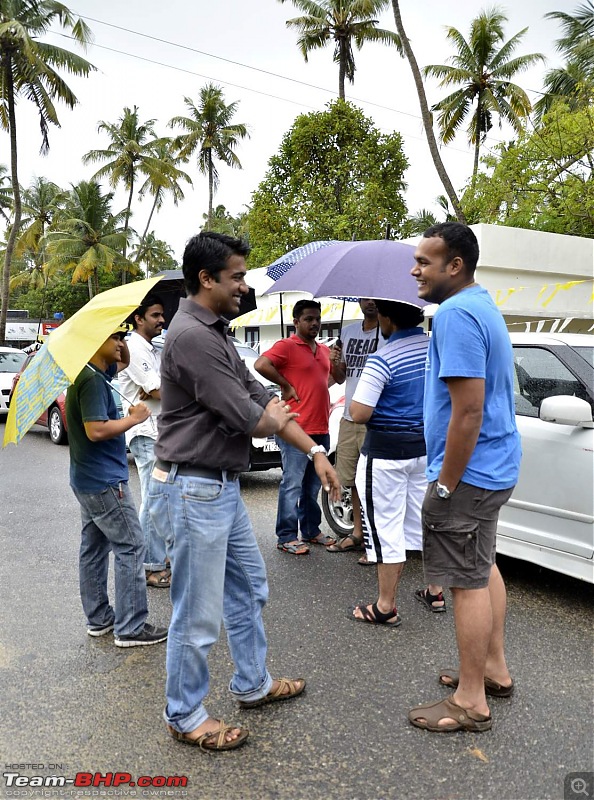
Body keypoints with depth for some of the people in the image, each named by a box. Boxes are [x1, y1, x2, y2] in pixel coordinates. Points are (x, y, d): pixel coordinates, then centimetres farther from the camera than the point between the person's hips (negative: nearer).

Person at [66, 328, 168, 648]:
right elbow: (96, 430, -27)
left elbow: (123, 361, 27)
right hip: (105, 481, -11)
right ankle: (131, 628, 1)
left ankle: (98, 618, 26)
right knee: (130, 549, -5)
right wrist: (134, 418, -15)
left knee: (93, 548, 15)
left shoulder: (96, 372, 10)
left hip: (88, 480, 11)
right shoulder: (91, 380, -20)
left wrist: (121, 344, 8)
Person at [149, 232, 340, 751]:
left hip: (223, 487, 10)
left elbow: (261, 397, 10)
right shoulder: (192, 336, -21)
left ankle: (253, 684, 41)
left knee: (249, 591, 22)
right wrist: (276, 418, 3)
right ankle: (185, 716, 26)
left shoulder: (217, 332, 12)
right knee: (198, 614, 5)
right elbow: (245, 416, -21)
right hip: (194, 490, -10)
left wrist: (315, 451, 6)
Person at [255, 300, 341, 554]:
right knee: (292, 484, -3)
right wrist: (287, 385, -16)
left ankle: (311, 530, 28)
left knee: (312, 485, 17)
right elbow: (261, 365, -23)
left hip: (321, 429, 8)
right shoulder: (287, 346, -7)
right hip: (296, 429, -8)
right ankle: (286, 537, 5)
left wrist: (338, 360, 12)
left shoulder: (324, 350, 17)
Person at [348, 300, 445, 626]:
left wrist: (356, 398, -1)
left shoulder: (382, 360, -20)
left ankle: (386, 607, 12)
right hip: (426, 448, 7)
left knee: (386, 528, 2)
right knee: (426, 520, 19)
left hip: (386, 453, -7)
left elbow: (359, 414, -22)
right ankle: (436, 591, 32)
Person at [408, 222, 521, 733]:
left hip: (468, 471, -10)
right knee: (484, 568, 21)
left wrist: (446, 486, -19)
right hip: (495, 467, 11)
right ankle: (494, 669, 36)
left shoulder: (456, 314, -21)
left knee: (469, 582, 1)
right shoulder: (483, 306, 12)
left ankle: (471, 702, 16)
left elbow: (467, 411, -26)